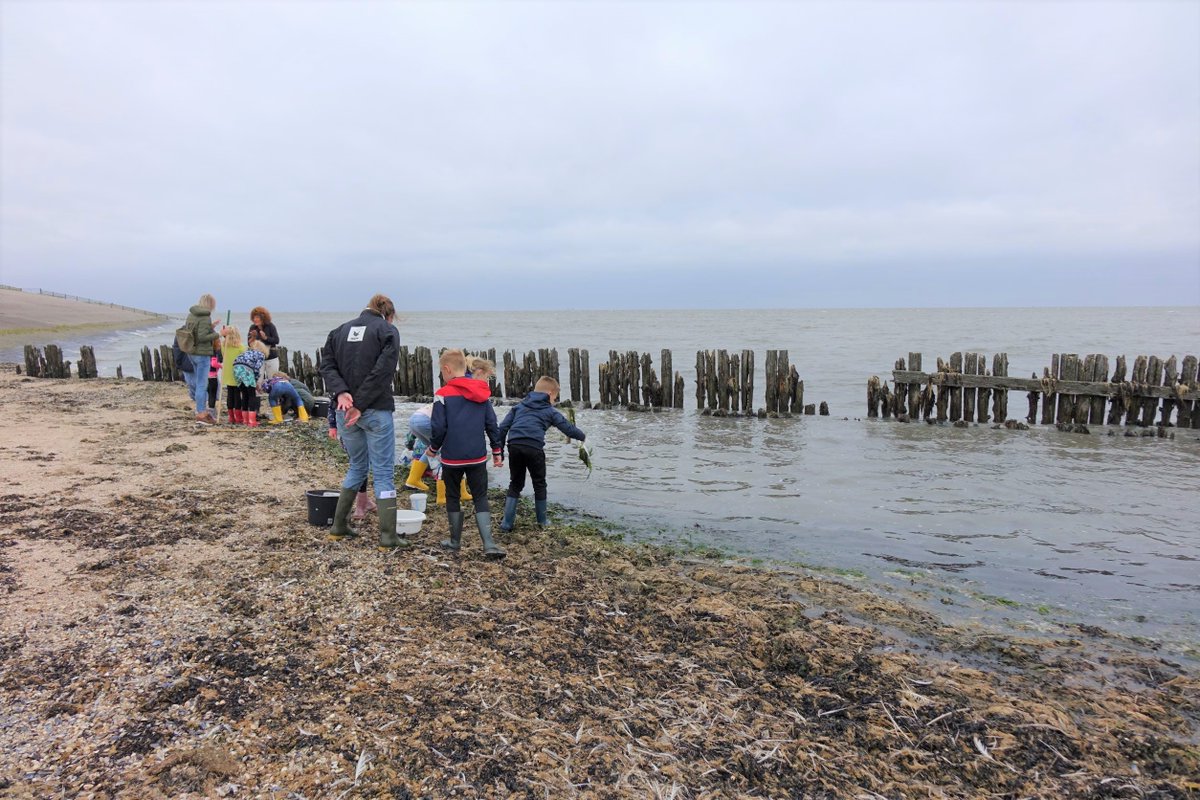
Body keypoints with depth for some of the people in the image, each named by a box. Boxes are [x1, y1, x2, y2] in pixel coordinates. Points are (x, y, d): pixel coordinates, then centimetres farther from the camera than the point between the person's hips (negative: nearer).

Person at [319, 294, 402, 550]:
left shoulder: (340, 330, 14)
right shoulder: (387, 331, -3)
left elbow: (327, 365, 3)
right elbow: (382, 371, -14)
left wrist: (340, 393, -11)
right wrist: (362, 405, -14)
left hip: (345, 411, 6)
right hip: (376, 412, -5)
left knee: (357, 466, 22)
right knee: (384, 472, 1)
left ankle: (339, 526, 26)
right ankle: (388, 536, 1)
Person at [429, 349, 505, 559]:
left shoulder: (443, 394, -8)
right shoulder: (482, 392, 5)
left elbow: (438, 428, -8)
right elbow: (491, 424, 6)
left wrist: (433, 448, 9)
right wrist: (497, 450, 14)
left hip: (452, 457, -3)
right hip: (477, 456, 3)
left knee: (453, 497, 14)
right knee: (481, 498, 6)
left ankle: (455, 541, 23)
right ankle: (489, 544, -6)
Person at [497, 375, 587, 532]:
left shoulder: (519, 406, 24)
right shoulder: (550, 411, 15)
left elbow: (503, 427, 16)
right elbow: (568, 428, 20)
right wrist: (583, 436, 39)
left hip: (514, 446, 3)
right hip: (534, 448, -3)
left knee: (515, 484, 17)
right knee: (539, 485, 16)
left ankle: (507, 522, 12)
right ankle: (542, 521, 25)